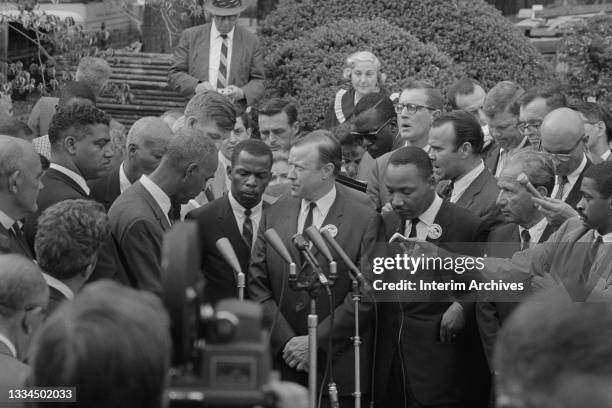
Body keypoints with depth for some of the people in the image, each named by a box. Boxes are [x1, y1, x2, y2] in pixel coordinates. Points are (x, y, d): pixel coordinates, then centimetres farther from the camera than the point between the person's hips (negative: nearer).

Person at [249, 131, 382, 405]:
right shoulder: (274, 215, 6)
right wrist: (286, 341, -7)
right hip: (281, 360, 3)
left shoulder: (365, 219, -6)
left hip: (339, 364, -3)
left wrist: (316, 341, -12)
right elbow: (257, 285, 4)